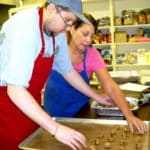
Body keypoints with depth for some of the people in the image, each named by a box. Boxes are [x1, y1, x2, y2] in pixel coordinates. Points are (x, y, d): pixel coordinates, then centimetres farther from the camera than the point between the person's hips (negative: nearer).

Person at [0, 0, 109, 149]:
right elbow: (15, 89, -33)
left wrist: (98, 97, 11)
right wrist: (56, 129, -34)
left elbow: (67, 70, 9)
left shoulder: (57, 33, -4)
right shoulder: (25, 26, -28)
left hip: (30, 103, 7)